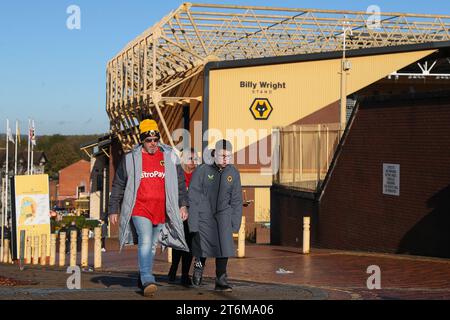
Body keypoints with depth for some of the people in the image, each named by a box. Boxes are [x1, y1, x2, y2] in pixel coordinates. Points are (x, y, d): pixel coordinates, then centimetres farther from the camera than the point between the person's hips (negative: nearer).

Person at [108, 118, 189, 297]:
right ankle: (147, 280, -24)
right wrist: (113, 210, 7)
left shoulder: (169, 157, 8)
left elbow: (179, 182, 13)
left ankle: (142, 279, 26)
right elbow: (118, 186, 8)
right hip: (139, 209, -3)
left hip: (161, 211, 3)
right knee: (145, 241, -20)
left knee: (152, 245, 12)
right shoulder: (131, 159, 2)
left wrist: (183, 205, 5)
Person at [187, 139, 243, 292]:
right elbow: (193, 197, -8)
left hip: (223, 212, 2)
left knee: (224, 243, -11)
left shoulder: (233, 173, 2)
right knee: (204, 243, -2)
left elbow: (236, 200, 8)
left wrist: (235, 222, 4)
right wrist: (194, 222, -11)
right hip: (204, 212, -2)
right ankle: (199, 265, 32)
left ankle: (221, 280, -4)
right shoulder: (202, 170, -10)